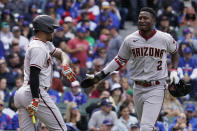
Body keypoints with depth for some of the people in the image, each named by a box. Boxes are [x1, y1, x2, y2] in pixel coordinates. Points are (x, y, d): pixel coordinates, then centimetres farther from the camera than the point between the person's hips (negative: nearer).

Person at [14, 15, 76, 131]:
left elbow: (61, 53, 24)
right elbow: (34, 74, -19)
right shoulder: (38, 48, -11)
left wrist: (65, 65, 1)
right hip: (35, 93, -10)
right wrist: (35, 98, -26)